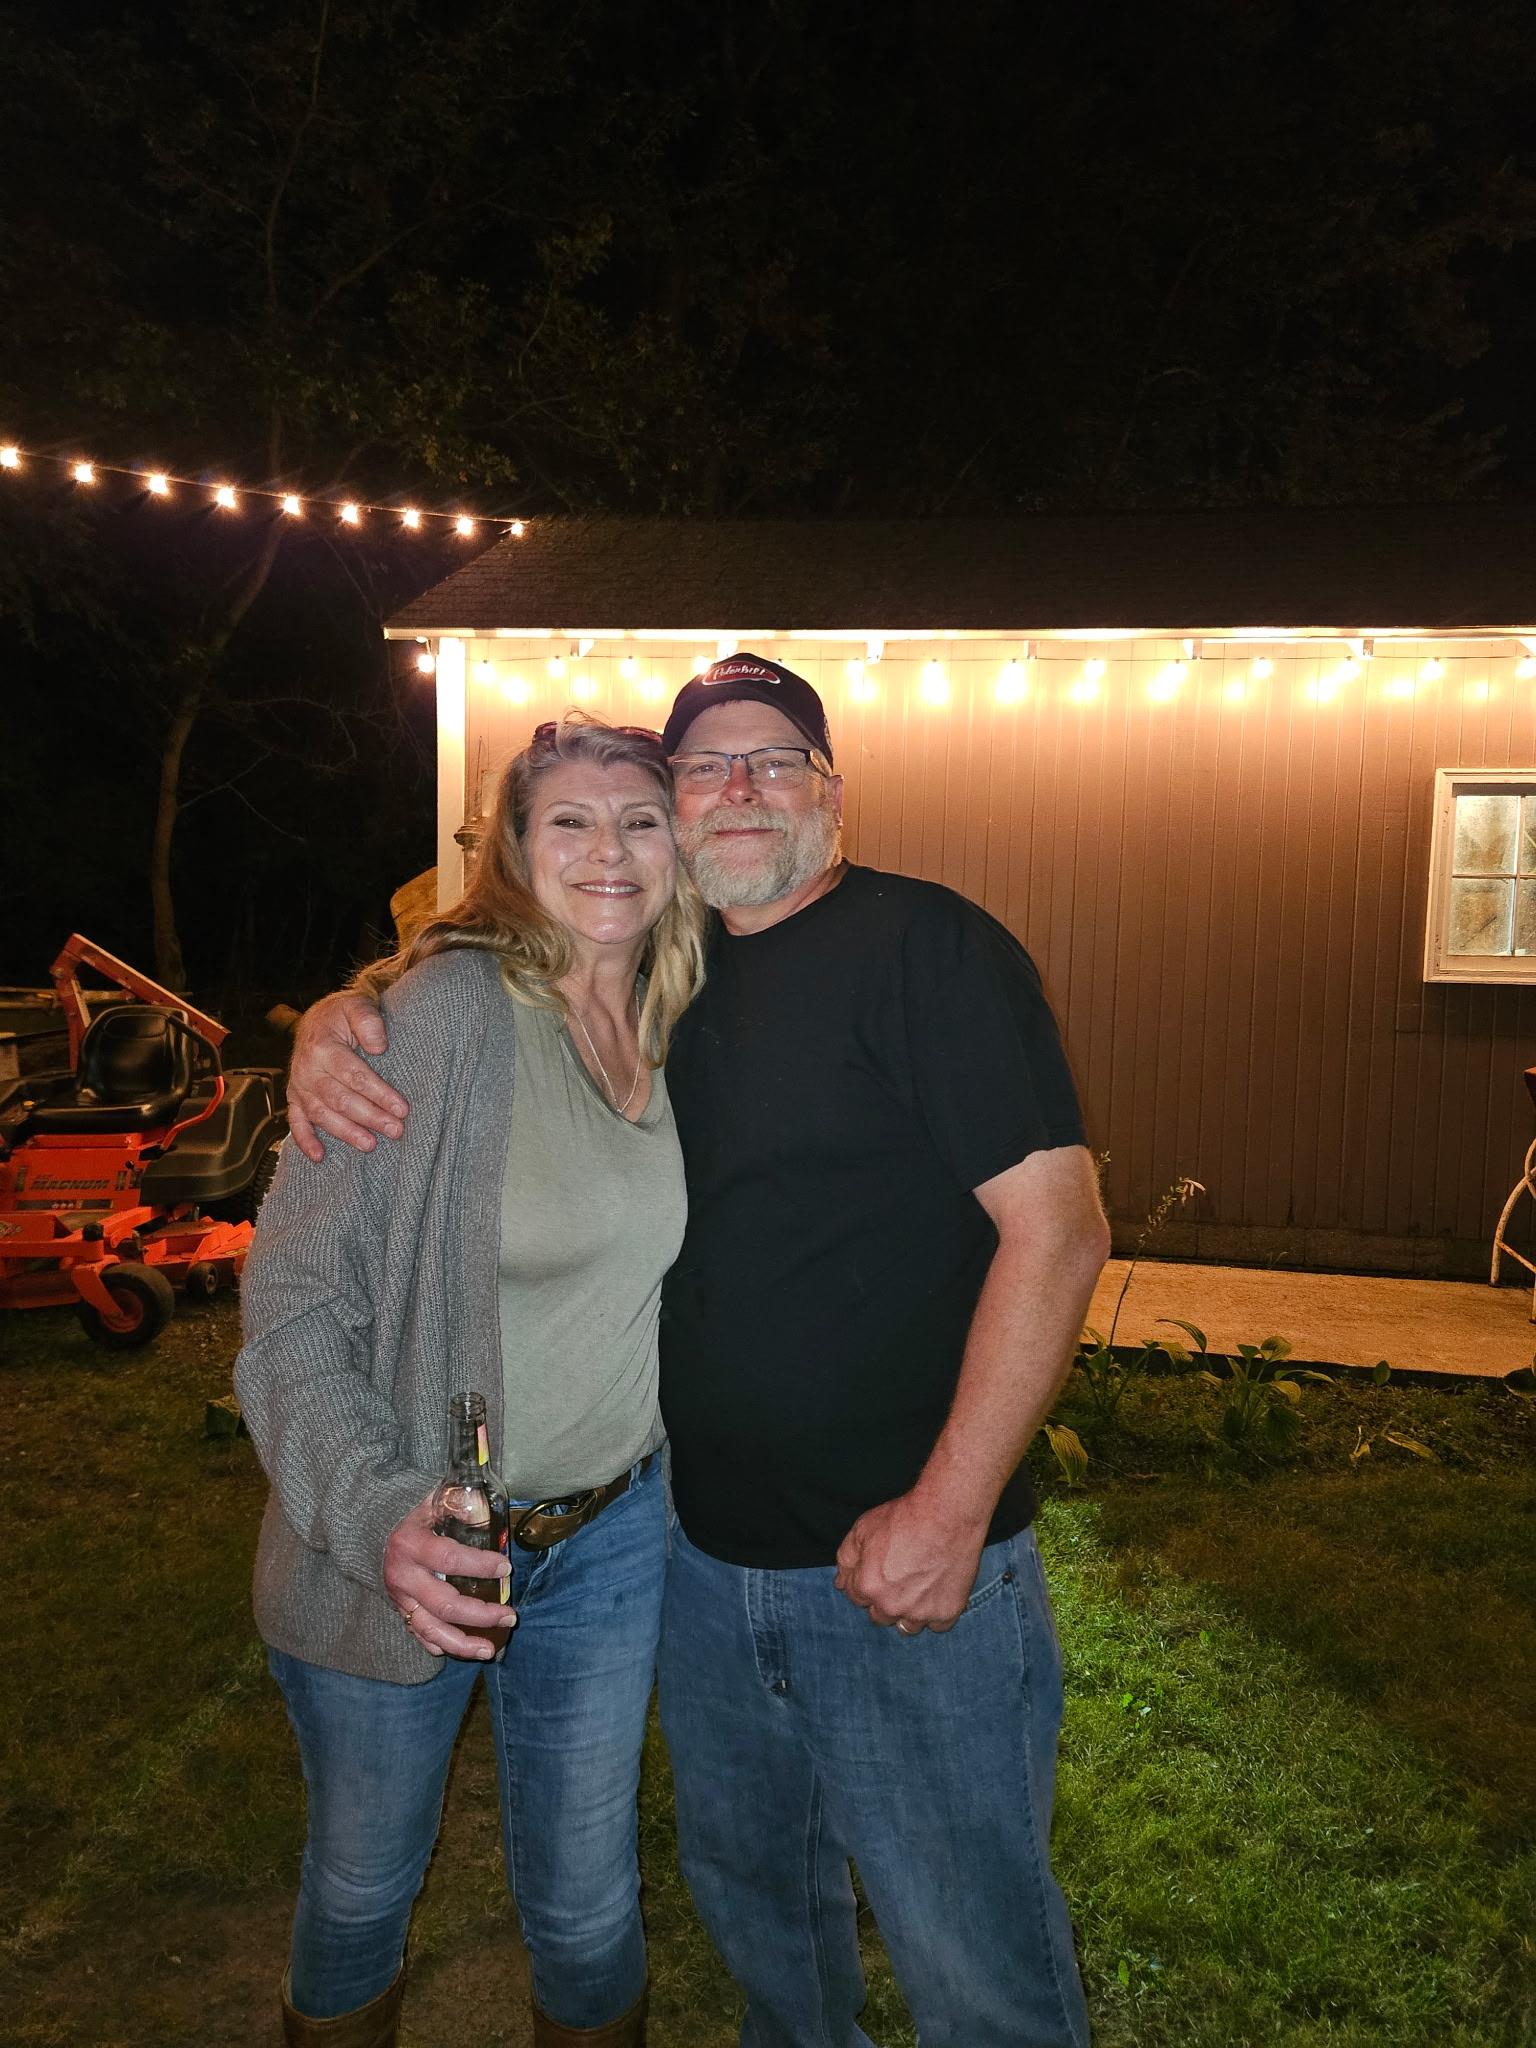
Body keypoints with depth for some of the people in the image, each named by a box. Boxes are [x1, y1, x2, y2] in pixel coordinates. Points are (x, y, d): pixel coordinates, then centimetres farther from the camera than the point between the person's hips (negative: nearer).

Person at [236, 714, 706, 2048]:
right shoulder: (447, 1010, -19)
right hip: (402, 1546, -3)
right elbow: (297, 1299, -18)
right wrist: (375, 1514, -29)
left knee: (585, 1896, 19)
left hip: (609, 1538, 4)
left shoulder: (682, 1034, -2)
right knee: (366, 1878, 22)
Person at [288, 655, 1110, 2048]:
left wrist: (949, 1509, -22)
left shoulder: (926, 944, -13)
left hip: (910, 1563, -6)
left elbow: (1058, 1226, -19)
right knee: (750, 1896, 27)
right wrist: (338, 1018, -6)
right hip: (706, 1556, 6)